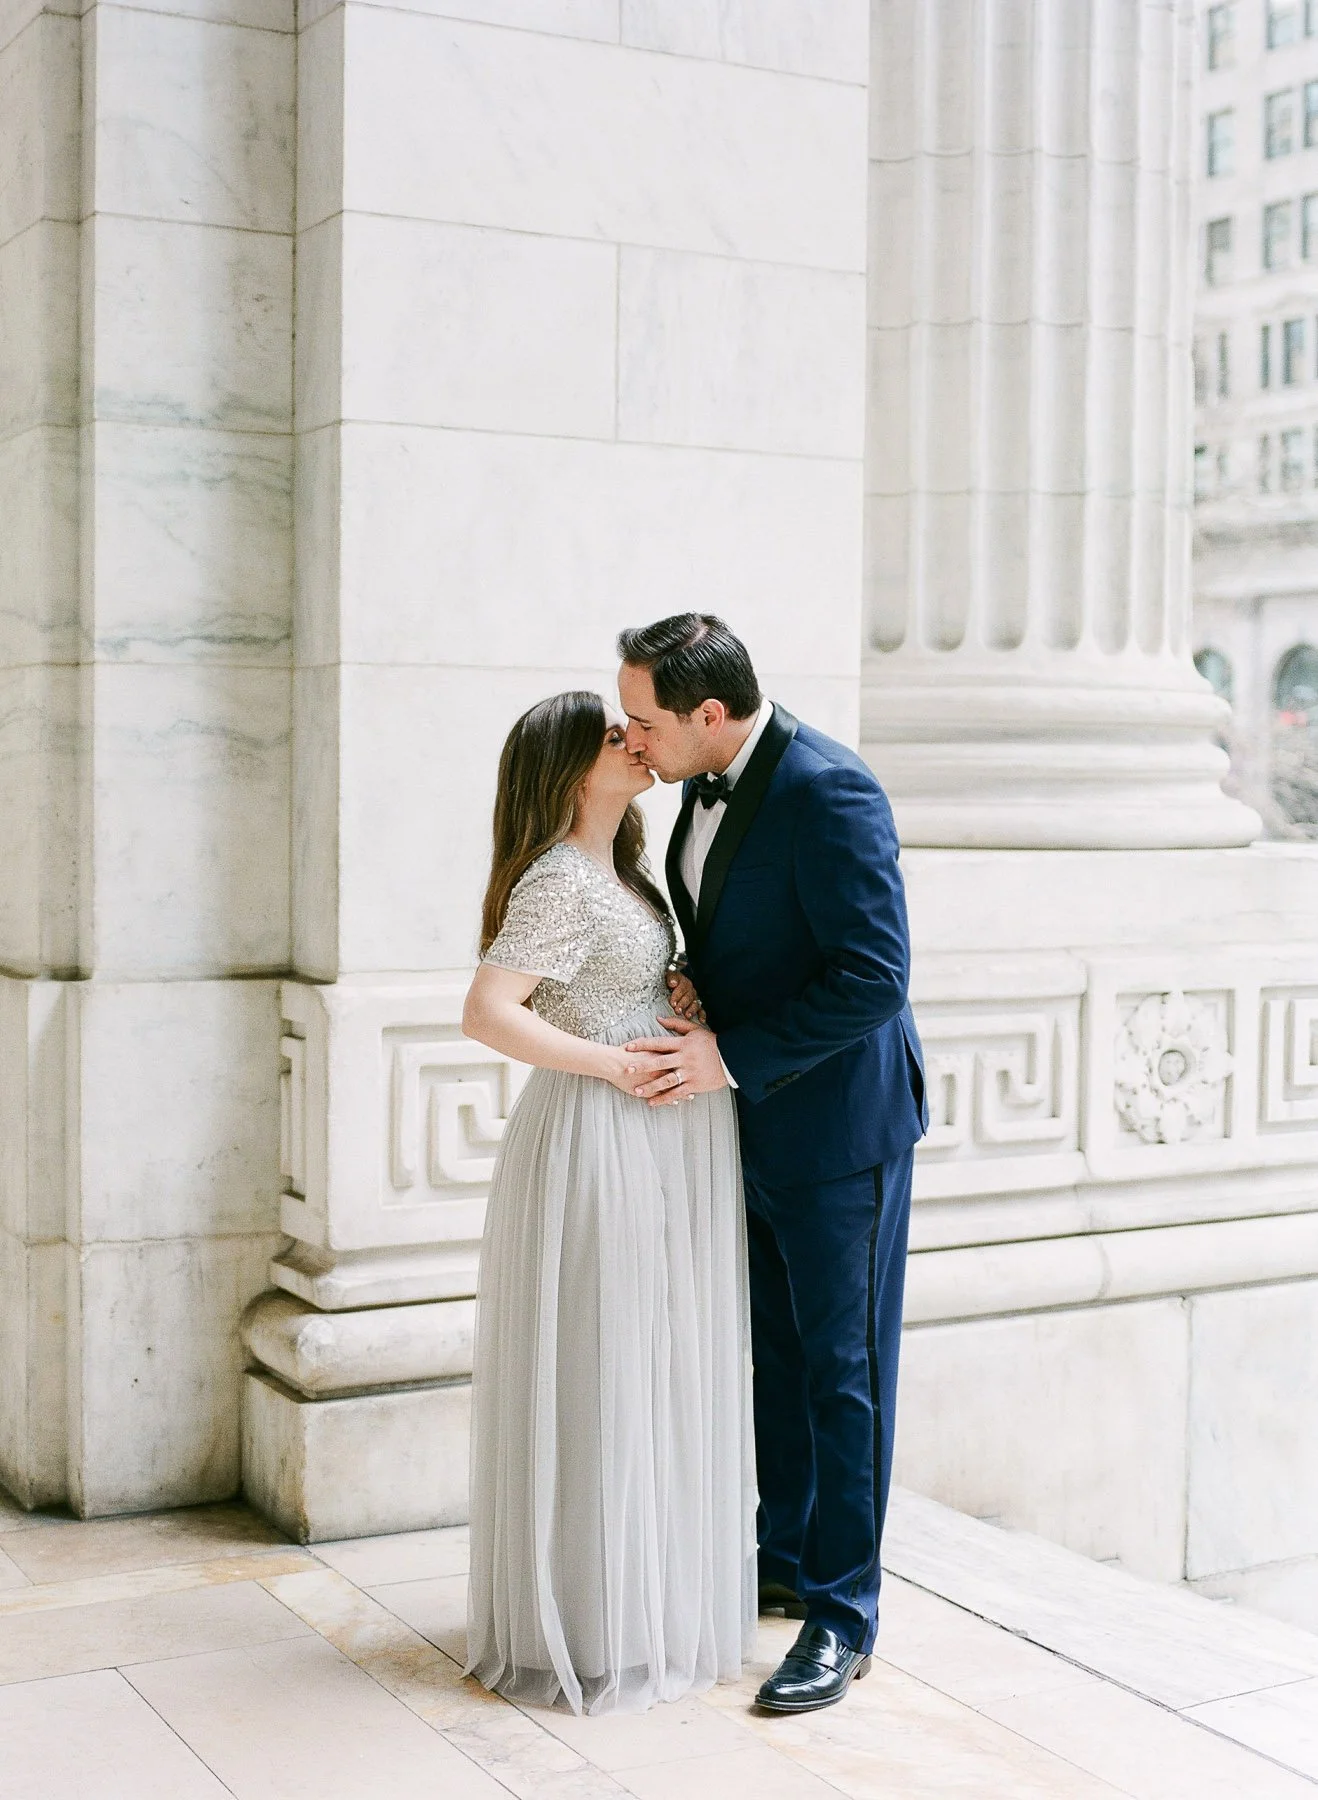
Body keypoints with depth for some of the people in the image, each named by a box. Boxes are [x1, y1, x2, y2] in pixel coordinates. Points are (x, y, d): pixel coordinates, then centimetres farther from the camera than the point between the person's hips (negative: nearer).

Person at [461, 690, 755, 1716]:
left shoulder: (620, 872, 13)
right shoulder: (560, 882, -16)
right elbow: (487, 1013, -23)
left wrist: (680, 1002, 4)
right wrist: (617, 1066, -19)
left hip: (663, 1141, 10)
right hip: (600, 1140, -10)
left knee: (653, 1379, 16)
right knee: (596, 1384, 0)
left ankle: (649, 1604, 29)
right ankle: (590, 1633, 12)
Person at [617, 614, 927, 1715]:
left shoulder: (828, 793, -23)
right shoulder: (710, 784, 4)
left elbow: (873, 975, -26)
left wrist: (731, 1055, -22)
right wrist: (699, 1013, 3)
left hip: (838, 1126, -9)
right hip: (754, 1117, 9)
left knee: (842, 1367, 1)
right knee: (774, 1353, 19)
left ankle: (843, 1617, 11)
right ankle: (784, 1561, 35)